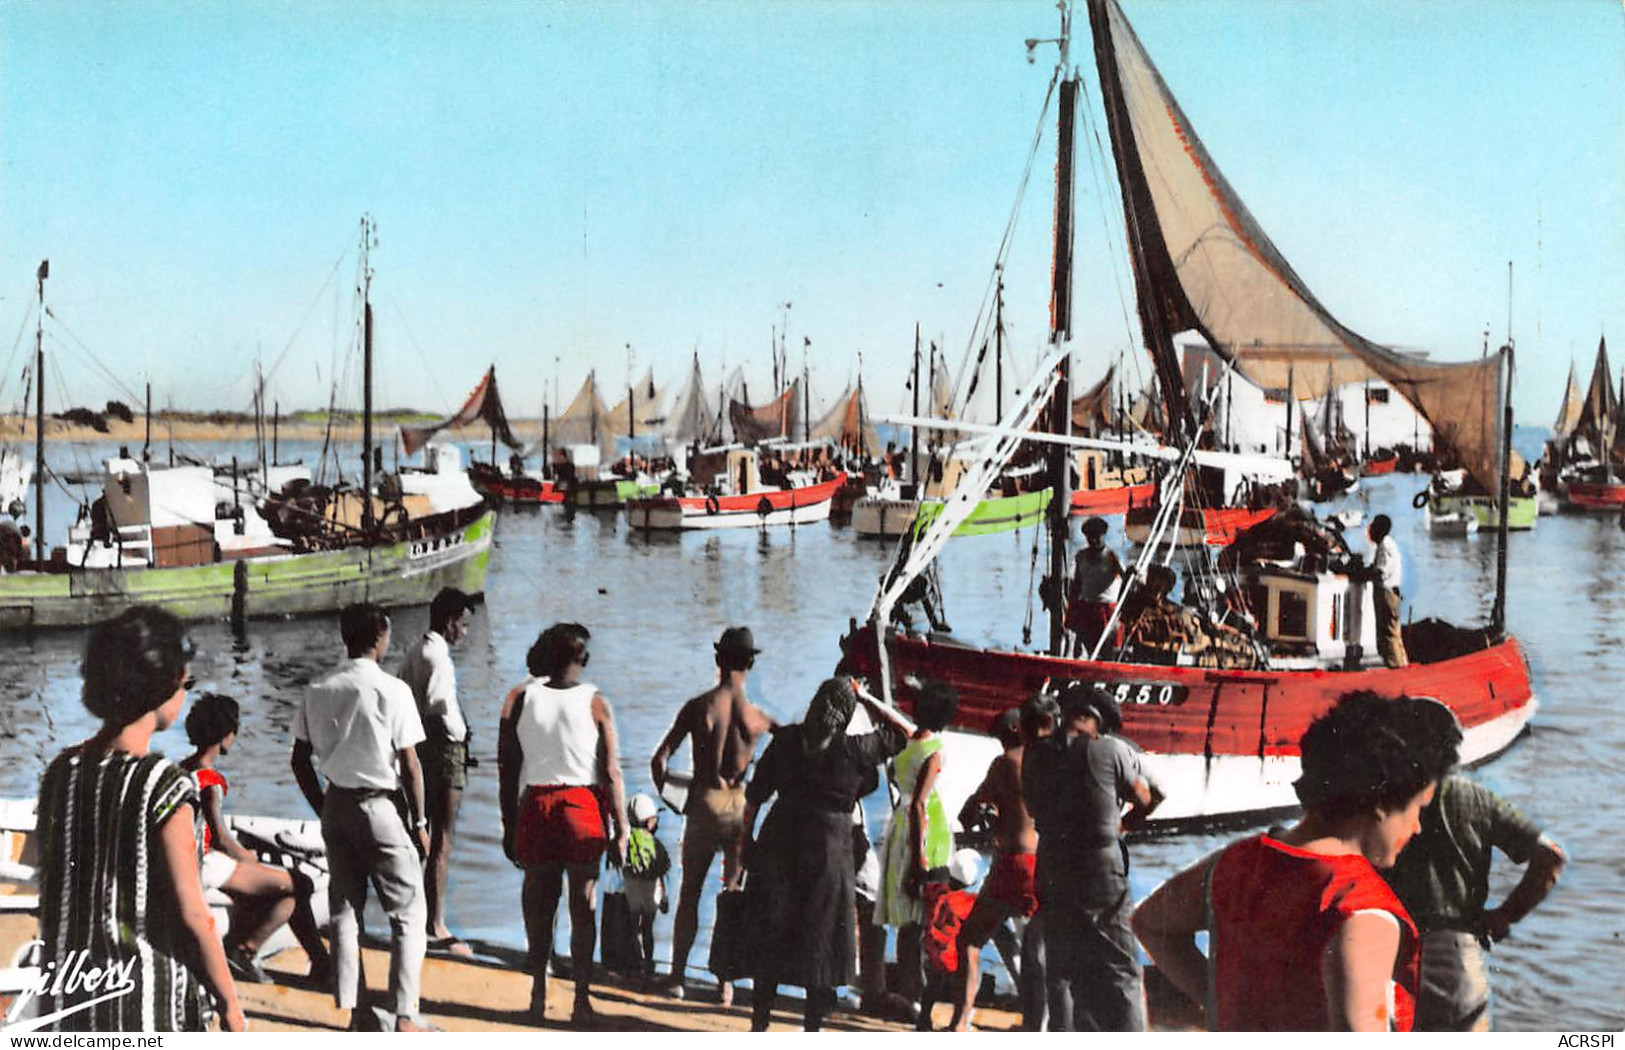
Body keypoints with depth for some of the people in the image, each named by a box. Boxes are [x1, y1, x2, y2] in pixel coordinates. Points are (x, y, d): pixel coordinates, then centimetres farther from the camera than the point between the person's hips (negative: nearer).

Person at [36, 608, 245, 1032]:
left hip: (67, 995, 6)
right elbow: (192, 916, -16)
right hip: (146, 995, -6)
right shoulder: (165, 787, -19)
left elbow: (49, 890, 8)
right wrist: (229, 1002, -5)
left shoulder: (60, 773, 0)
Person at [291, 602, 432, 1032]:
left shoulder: (317, 691, 2)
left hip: (336, 805, 5)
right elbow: (409, 766, -13)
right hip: (381, 806, -5)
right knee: (408, 912, 4)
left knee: (344, 909, 13)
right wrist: (419, 823, -3)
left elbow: (300, 760, 6)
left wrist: (323, 809, 17)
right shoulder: (392, 690, -14)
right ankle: (404, 1016, 0)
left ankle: (355, 1011, 15)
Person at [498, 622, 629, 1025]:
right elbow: (611, 773, -6)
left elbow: (507, 769, 2)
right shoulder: (595, 703, -3)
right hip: (583, 806, -1)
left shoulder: (520, 698, 1)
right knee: (583, 907, 6)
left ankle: (539, 991, 16)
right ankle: (581, 1001, 7)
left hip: (535, 805, 1)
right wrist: (621, 832, -1)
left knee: (539, 902, 13)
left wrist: (509, 827, 8)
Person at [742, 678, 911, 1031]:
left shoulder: (785, 739, 0)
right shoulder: (854, 749, -9)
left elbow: (755, 794, 4)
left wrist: (746, 839, 13)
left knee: (770, 937, 11)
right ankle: (813, 1026, 12)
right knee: (822, 940, 8)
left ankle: (759, 1022, 17)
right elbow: (904, 731, 5)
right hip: (829, 852, -3)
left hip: (779, 844, 3)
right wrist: (866, 698, 5)